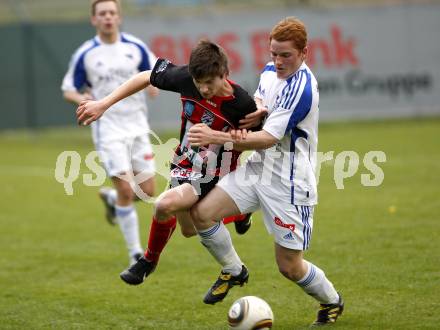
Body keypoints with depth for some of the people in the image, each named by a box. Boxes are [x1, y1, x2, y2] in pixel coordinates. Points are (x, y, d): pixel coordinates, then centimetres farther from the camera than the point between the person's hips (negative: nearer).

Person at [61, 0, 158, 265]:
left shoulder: (136, 47, 1)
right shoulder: (84, 54, -4)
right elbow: (69, 89, 4)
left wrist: (154, 84, -12)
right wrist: (81, 98, -19)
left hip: (137, 125, 3)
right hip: (108, 128, -3)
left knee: (148, 191, 1)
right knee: (126, 189, -14)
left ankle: (110, 198, 34)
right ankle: (135, 252, 1)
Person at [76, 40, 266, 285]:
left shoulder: (242, 104, -28)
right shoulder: (186, 77, -20)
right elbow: (147, 78, -3)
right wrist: (104, 104, -6)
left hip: (212, 177, -6)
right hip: (184, 164, 6)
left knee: (165, 205, -26)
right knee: (189, 230, 17)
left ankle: (149, 260, 3)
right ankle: (238, 213, 46)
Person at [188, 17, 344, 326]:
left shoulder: (301, 89, -23)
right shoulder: (270, 71, 4)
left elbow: (267, 139, -27)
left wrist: (216, 137, -33)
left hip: (289, 183, -8)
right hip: (259, 169, 8)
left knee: (289, 266, 0)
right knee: (202, 212, -10)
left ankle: (332, 301, 30)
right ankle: (234, 271, 14)